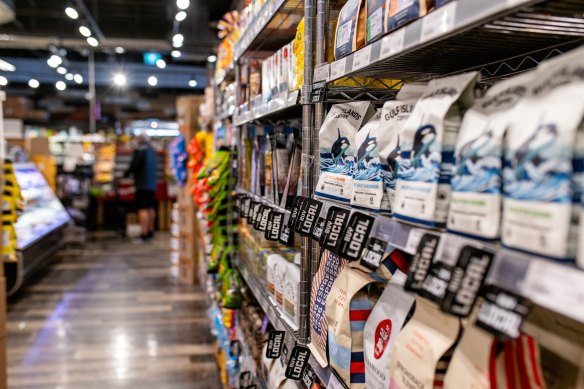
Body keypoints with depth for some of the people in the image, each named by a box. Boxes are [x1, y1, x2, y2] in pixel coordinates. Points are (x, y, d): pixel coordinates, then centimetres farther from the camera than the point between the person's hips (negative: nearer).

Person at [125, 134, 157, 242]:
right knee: (150, 208, 15)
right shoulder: (152, 150, 14)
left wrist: (127, 173, 3)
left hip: (142, 184, -8)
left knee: (143, 209, -9)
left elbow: (134, 166, -15)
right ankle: (150, 231, 24)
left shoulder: (139, 150, -11)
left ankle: (144, 234, -11)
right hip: (152, 184, 8)